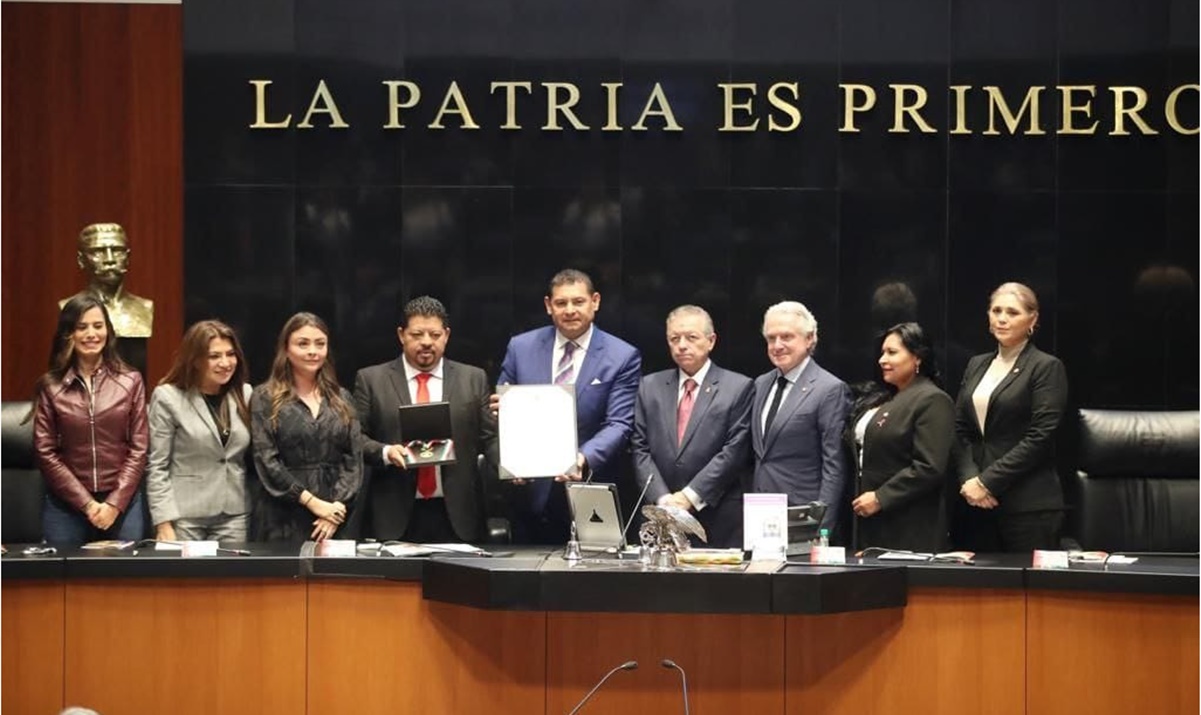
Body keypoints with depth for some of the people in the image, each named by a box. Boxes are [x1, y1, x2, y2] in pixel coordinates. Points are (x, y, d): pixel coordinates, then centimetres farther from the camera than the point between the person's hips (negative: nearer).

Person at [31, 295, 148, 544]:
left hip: (123, 502, 1)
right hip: (66, 505, 0)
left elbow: (138, 449, 3)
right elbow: (45, 452, -1)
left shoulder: (130, 382, 4)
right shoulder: (50, 386, 1)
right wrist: (86, 503, -8)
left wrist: (115, 503, -8)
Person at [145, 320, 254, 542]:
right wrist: (163, 523, -12)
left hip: (234, 515, 4)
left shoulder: (245, 395, 8)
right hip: (184, 515, -3)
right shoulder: (168, 397, -5)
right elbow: (157, 467, -6)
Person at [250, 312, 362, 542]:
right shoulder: (264, 398, 3)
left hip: (335, 518, 3)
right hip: (283, 520, -3)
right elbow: (266, 461, -6)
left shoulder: (340, 399, 13)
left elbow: (354, 460, 7)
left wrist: (338, 504, -9)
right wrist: (312, 501, -12)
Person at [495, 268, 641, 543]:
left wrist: (585, 459, -28)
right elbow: (502, 406, 12)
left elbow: (619, 424, -10)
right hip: (530, 491, 2)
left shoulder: (623, 357, -3)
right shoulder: (520, 347, 6)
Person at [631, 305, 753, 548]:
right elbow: (640, 449, 6)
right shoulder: (650, 387, 12)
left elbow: (734, 451, -6)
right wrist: (663, 498, -8)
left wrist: (690, 496, -11)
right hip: (660, 519, 3)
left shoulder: (739, 388, 1)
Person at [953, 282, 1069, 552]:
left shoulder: (1047, 367, -2)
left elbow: (1040, 437, -11)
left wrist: (988, 482, -13)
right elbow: (960, 430, 13)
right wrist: (969, 479, -5)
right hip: (977, 502, 5)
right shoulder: (976, 365, 17)